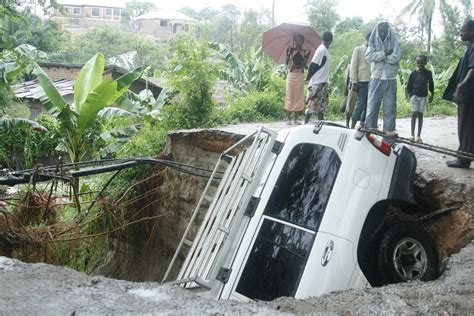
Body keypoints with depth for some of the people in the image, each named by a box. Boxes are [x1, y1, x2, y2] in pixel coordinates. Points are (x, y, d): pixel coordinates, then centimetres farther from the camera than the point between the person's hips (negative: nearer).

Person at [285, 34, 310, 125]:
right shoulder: (290, 50, 4)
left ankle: (296, 118, 10)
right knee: (290, 97, -1)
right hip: (291, 75, -1)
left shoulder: (305, 52, 6)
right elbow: (287, 63, 3)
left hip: (300, 76, 2)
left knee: (299, 97, 3)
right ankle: (289, 118, 4)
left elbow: (304, 64, -1)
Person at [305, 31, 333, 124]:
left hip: (322, 83, 9)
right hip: (317, 83, -9)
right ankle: (305, 124, -1)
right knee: (312, 104, -5)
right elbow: (313, 65, -17)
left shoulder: (324, 50, 13)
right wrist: (308, 78, -9)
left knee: (322, 106, 11)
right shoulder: (322, 50, -14)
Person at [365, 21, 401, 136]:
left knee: (390, 105, -1)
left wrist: (378, 55, -6)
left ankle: (389, 129, 3)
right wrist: (384, 53, -12)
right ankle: (370, 128, 5)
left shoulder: (394, 42, 7)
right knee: (372, 104, -1)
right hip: (376, 78, 0)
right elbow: (369, 56, -8)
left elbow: (396, 58, -8)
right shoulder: (373, 42, 10)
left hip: (390, 79, 0)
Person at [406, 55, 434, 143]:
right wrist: (410, 95, -4)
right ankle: (412, 135, -5)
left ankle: (418, 136, 7)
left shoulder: (428, 73, 1)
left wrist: (431, 95, 9)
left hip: (423, 97, 1)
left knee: (420, 115, 4)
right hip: (414, 96, -1)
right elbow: (409, 85, 4)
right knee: (414, 114, -7)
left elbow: (431, 85, 9)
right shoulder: (413, 73, -2)